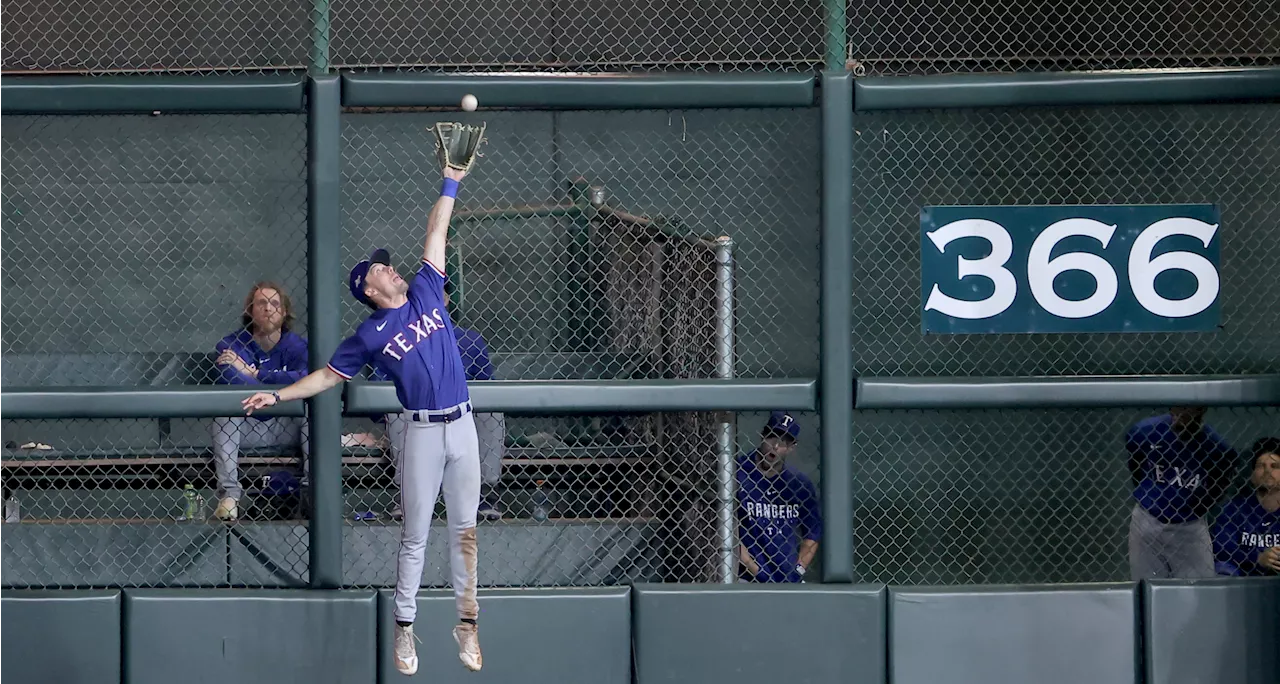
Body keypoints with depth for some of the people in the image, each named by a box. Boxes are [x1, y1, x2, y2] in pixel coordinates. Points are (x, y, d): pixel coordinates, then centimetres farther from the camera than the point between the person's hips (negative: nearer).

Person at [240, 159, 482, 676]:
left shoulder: (425, 291, 9)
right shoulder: (369, 336, 2)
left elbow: (436, 234, 11)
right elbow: (328, 376, 8)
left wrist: (450, 183, 9)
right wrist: (278, 396, 2)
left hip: (462, 425, 3)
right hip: (422, 431, -3)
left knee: (464, 530, 4)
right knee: (415, 533, 0)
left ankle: (467, 624, 8)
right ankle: (404, 628, 6)